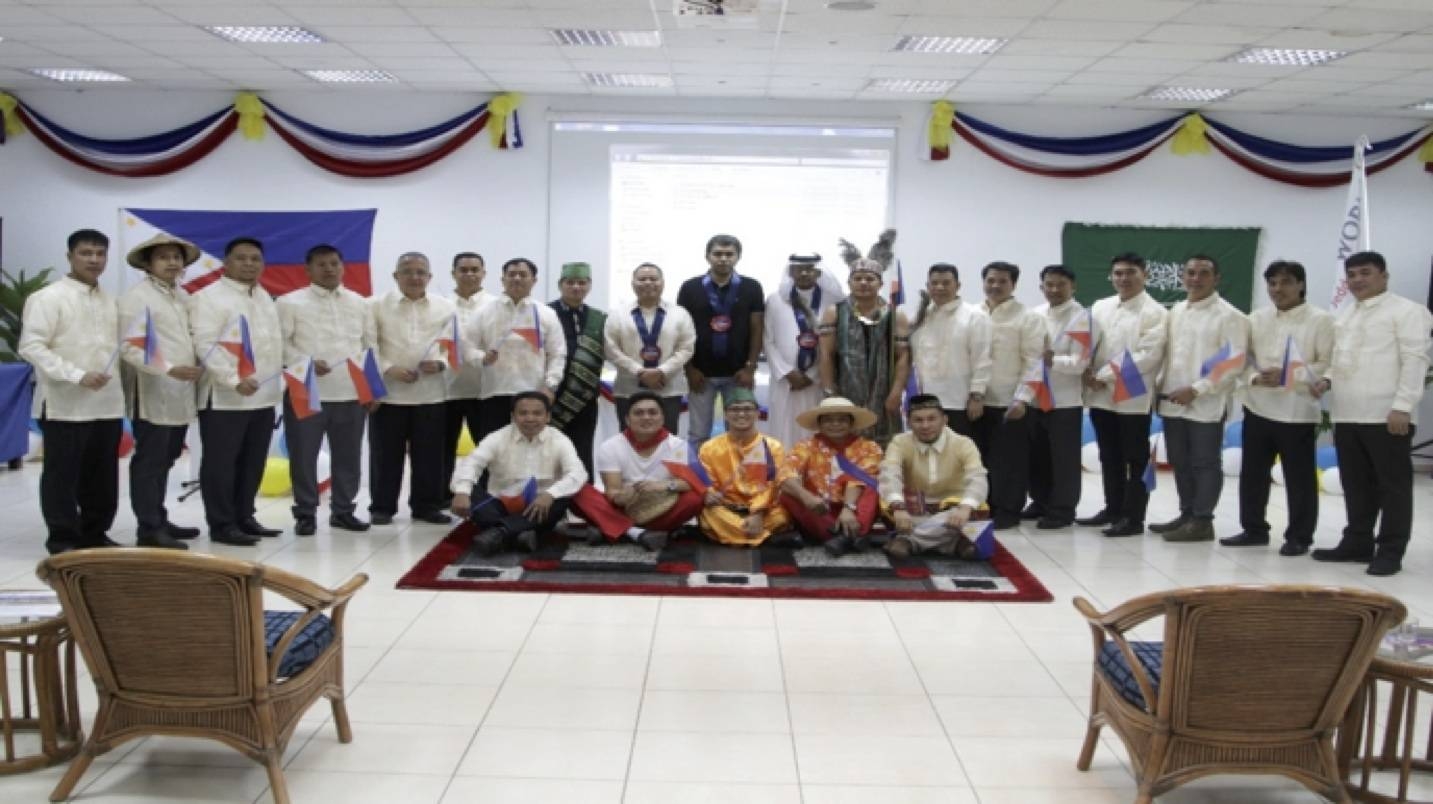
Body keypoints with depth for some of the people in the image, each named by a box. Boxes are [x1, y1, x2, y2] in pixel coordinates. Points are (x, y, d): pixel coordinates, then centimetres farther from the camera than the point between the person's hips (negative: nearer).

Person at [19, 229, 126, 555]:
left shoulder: (110, 301, 13)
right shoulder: (48, 298, -5)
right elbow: (31, 346, -13)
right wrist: (77, 376, -20)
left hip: (107, 403, 6)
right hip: (65, 404, -6)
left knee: (102, 476, 11)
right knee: (62, 475, 3)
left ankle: (95, 534, 23)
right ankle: (63, 539, 12)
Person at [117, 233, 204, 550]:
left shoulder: (183, 296, 16)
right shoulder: (136, 297, -7)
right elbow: (129, 348, -15)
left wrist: (197, 367, 5)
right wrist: (169, 369, -24)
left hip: (181, 395, 7)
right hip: (153, 395, -7)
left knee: (165, 461, 14)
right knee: (149, 462, -2)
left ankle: (159, 521, 23)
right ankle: (149, 529, 4)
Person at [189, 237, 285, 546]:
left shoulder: (265, 297, 18)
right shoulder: (209, 297, -8)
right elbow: (206, 346, -17)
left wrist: (278, 380, 14)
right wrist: (235, 380, -24)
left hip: (263, 396, 8)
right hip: (225, 397, -8)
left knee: (253, 463, 12)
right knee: (221, 463, -1)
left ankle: (244, 517, 22)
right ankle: (222, 525, 5)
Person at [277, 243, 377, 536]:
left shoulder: (360, 303, 13)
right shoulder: (290, 302, 1)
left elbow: (371, 346, 13)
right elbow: (281, 344, -4)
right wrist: (305, 363, -18)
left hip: (352, 393, 3)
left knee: (348, 456, 9)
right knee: (304, 456, 2)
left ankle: (342, 510, 22)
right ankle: (305, 513, 14)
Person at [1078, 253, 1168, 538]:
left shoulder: (1155, 312, -6)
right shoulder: (1100, 307, 12)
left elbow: (1148, 356, -15)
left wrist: (1105, 375, -17)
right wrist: (1089, 372, -6)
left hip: (1133, 397, -5)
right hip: (1101, 396, 6)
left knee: (1136, 460, 3)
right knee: (1110, 458, 14)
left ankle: (1133, 517, 8)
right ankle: (1113, 509, 26)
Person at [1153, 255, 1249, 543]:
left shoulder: (1229, 315, -8)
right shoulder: (1176, 311, 14)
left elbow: (1233, 364, -14)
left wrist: (1195, 390, -17)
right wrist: (1159, 386, 8)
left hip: (1206, 405, -7)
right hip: (1172, 403, 7)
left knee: (1205, 464, 2)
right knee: (1180, 463, 14)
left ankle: (1202, 521, 10)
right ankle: (1188, 514, 25)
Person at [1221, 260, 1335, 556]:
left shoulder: (1321, 320, -4)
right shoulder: (1256, 318, 10)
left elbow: (1328, 363, -9)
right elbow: (1242, 358, 8)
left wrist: (1289, 376, -19)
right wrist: (1255, 378, -12)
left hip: (1298, 412, -4)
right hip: (1257, 408, 5)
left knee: (1300, 478, 3)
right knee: (1252, 474, 11)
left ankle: (1299, 536, 15)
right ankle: (1254, 529, 24)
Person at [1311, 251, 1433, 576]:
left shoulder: (1407, 311, -3)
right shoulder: (1344, 315, 19)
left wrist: (1402, 406, -18)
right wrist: (1327, 379, 4)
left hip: (1386, 416, -7)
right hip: (1347, 415, 7)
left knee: (1393, 485, 1)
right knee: (1356, 485, 13)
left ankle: (1390, 551, 6)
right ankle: (1358, 543, 22)